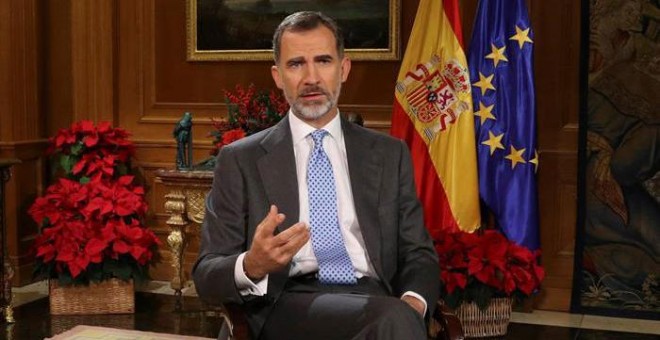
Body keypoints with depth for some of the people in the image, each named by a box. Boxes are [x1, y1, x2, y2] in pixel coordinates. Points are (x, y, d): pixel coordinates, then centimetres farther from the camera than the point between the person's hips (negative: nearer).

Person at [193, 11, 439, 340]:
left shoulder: (390, 154, 15)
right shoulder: (240, 160, 8)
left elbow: (419, 254, 13)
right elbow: (206, 276, 4)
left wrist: (413, 303, -10)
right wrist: (252, 266, -20)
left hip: (375, 299, 4)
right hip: (290, 306, -3)